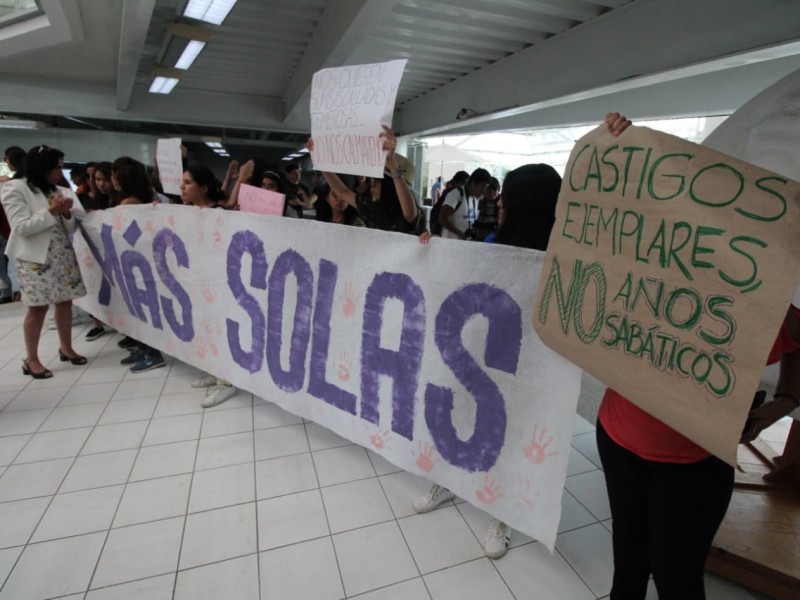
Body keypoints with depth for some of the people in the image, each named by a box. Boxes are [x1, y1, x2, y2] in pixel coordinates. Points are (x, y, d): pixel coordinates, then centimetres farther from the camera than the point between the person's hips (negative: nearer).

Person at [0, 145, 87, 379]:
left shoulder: (58, 191, 13)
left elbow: (71, 228, 10)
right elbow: (21, 227, -14)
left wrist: (66, 213, -10)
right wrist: (51, 211, -17)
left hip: (63, 255, 5)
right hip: (35, 258, -5)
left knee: (65, 302, 6)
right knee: (38, 307, -4)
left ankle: (66, 348, 21)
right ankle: (31, 359, 7)